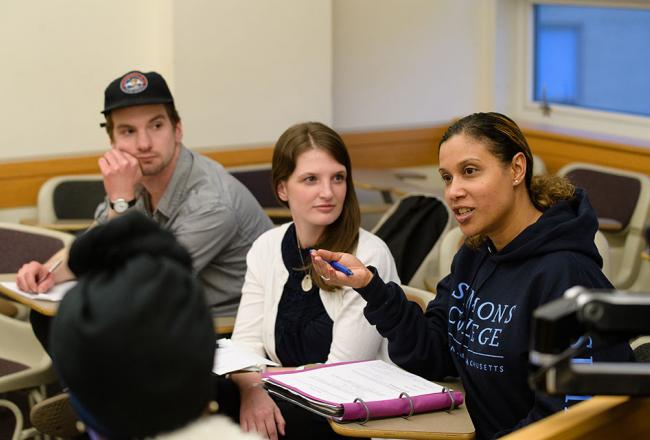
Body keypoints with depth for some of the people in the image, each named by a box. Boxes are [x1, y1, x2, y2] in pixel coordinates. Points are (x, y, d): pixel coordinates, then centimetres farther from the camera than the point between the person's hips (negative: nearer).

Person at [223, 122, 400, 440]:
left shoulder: (369, 255, -12)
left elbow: (340, 374, -14)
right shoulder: (266, 248, 5)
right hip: (288, 401, 5)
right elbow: (246, 342, 0)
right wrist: (251, 388, -21)